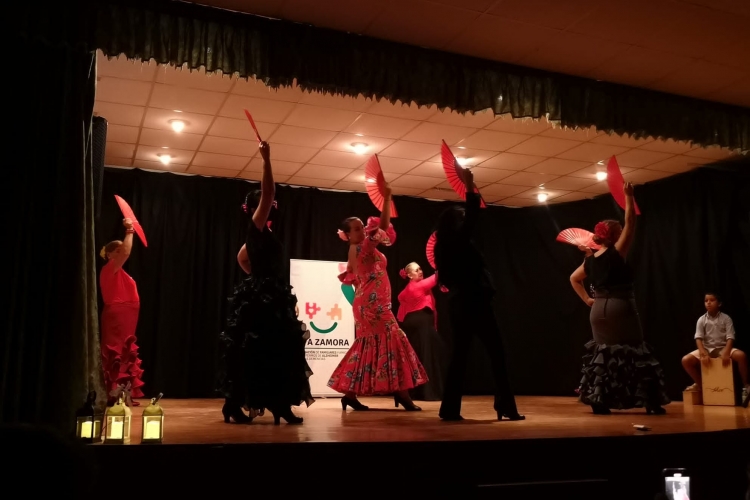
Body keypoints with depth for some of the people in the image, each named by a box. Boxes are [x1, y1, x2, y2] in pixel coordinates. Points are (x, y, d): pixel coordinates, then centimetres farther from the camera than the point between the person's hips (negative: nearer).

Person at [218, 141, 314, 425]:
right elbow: (267, 193, -20)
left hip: (269, 298, 10)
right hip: (261, 299, -10)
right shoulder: (257, 227, -7)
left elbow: (242, 257, 32)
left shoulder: (260, 234, 18)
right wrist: (266, 160, -20)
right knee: (252, 353, -7)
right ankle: (234, 406, -1)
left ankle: (279, 407, 12)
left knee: (276, 352, 8)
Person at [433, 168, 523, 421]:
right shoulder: (460, 240, -7)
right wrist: (470, 186, -4)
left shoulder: (444, 246, 14)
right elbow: (473, 215, -9)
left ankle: (450, 408, 6)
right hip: (474, 303, -9)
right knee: (496, 354, -2)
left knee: (460, 354, 9)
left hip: (459, 304, 9)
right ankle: (506, 407, -1)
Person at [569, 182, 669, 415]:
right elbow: (630, 223, -7)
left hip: (599, 310, 6)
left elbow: (574, 279, 19)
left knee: (601, 353, 12)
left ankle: (599, 402, 8)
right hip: (620, 308, -6)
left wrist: (587, 299, 18)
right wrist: (628, 196, 0)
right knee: (635, 353, 2)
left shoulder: (590, 260, 7)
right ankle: (651, 402, 3)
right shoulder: (617, 253, -10)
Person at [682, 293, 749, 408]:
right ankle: (699, 384, 5)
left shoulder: (726, 318, -2)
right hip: (706, 348, 2)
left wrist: (726, 352, -29)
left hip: (723, 348, -2)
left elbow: (730, 338, -10)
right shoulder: (701, 320, 1)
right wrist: (703, 354, -26)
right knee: (686, 360, -21)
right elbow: (698, 338, -8)